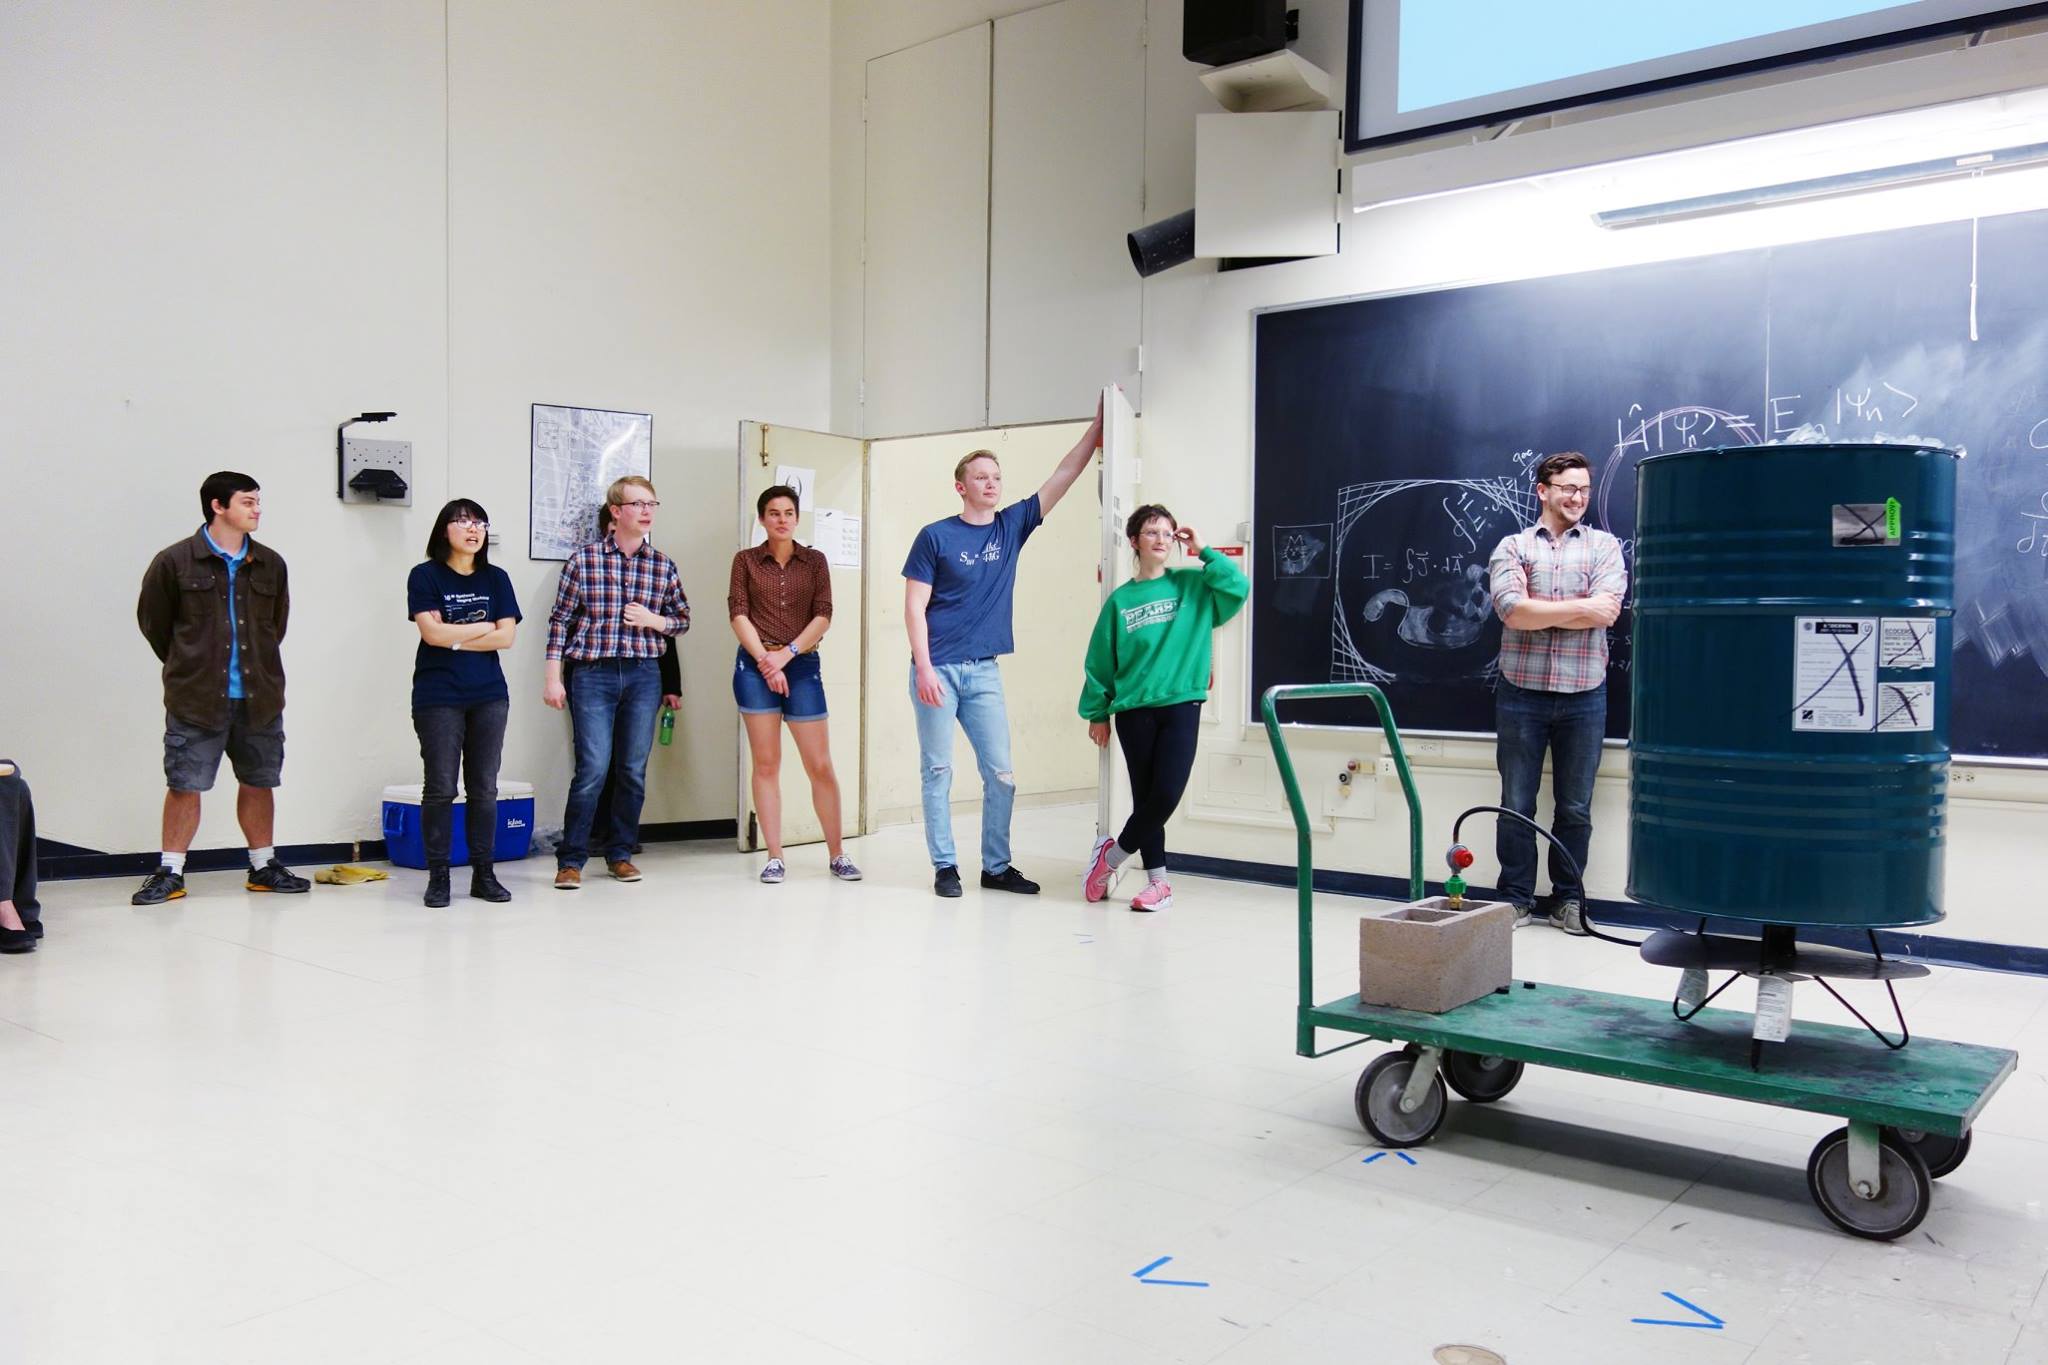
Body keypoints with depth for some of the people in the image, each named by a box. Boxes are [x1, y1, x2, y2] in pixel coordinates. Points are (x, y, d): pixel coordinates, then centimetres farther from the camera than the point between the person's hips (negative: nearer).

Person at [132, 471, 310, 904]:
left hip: (260, 697, 4)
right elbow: (153, 622, 5)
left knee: (259, 782, 11)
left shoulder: (271, 565, 6)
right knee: (185, 784, 1)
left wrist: (258, 668, 15)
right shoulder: (174, 562, -4)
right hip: (196, 699, -3)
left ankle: (263, 866, 23)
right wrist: (188, 668, 10)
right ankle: (170, 873, 12)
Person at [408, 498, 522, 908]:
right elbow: (432, 632, -11)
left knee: (484, 788, 5)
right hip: (438, 697, -3)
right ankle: (438, 876, 6)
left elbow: (507, 637, 0)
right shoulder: (425, 576, 1)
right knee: (440, 788, -1)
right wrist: (485, 627, -3)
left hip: (489, 696, 3)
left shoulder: (496, 579, 10)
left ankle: (484, 874, 12)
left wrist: (455, 639, -8)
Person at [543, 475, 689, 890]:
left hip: (644, 675, 3)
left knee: (633, 770, 7)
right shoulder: (583, 559, -1)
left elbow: (682, 619, 16)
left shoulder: (662, 565, 7)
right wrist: (553, 677, -4)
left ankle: (620, 853, 20)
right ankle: (571, 859, 4)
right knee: (593, 768, -8)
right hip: (593, 673, -3)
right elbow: (560, 620, 0)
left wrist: (653, 620, -6)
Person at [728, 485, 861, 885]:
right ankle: (774, 856, 6)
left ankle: (837, 854, 7)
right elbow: (738, 614, -1)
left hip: (802, 666, 1)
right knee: (766, 763, 0)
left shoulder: (815, 561, 9)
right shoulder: (746, 560, 8)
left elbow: (823, 616, 1)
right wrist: (765, 660, -11)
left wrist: (786, 654, -10)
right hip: (755, 666, 0)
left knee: (820, 765, -1)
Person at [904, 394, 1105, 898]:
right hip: (938, 669, -4)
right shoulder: (935, 536, -3)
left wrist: (1099, 422, 2)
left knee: (1001, 774, 4)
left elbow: (1064, 475, 7)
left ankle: (996, 867, 16)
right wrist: (924, 669, -14)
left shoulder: (1013, 526, 8)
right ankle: (944, 866, 11)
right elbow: (914, 607, -5)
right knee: (938, 772, 2)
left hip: (984, 672, 4)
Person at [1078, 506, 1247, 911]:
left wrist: (1204, 552, -7)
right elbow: (1099, 661, 7)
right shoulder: (1120, 600, 4)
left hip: (1181, 706, 0)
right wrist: (1097, 712, 7)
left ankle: (1112, 853, 13)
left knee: (1166, 795, -10)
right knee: (1146, 797, 3)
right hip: (1134, 710, 0)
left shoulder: (1192, 585, 5)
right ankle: (1158, 881, 17)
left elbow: (1239, 588, -11)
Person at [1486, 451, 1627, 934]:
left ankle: (1568, 899, 22)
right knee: (1516, 804, 6)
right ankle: (1517, 898, 17)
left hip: (1584, 695, 1)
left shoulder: (1604, 546, 6)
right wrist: (1580, 607, -11)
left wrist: (1538, 611, -10)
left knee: (1575, 807, 8)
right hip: (1521, 692, 0)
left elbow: (1608, 610, -10)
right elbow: (1512, 610, -13)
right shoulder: (1512, 547, 4)